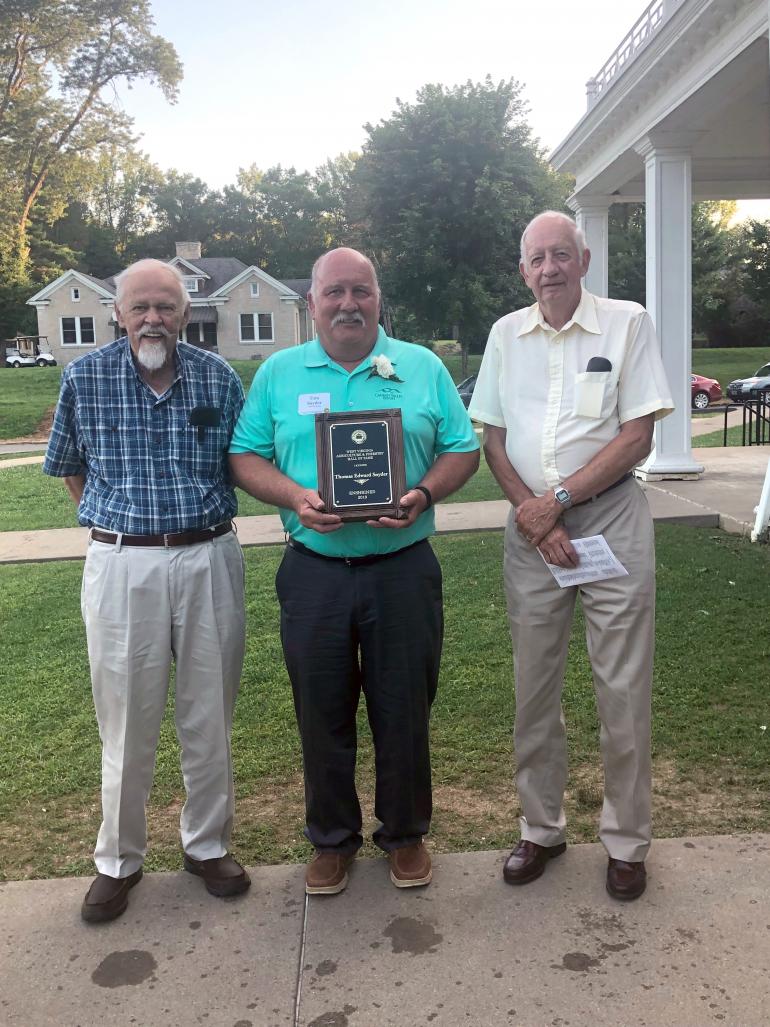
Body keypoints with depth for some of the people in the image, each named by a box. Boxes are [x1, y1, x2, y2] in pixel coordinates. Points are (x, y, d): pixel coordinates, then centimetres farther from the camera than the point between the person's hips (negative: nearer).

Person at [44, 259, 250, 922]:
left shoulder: (219, 378, 2)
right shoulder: (84, 377, 1)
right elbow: (70, 467, 13)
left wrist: (204, 528, 5)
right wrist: (108, 526, 8)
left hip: (209, 561, 1)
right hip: (121, 565, -1)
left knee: (210, 716, 11)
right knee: (126, 721, 8)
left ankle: (208, 845, 30)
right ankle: (119, 859, 27)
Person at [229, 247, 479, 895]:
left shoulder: (423, 367, 6)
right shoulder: (279, 373, 7)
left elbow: (462, 449, 5)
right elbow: (246, 458, 5)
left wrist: (423, 494, -14)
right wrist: (296, 497, -14)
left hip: (403, 568, 0)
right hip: (314, 571, 1)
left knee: (404, 709, 10)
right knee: (322, 713, 11)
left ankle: (405, 832, 32)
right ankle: (332, 839, 31)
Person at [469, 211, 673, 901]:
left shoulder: (627, 323, -2)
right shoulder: (506, 334, 8)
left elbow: (638, 437, -8)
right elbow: (493, 438, 7)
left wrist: (555, 500, -13)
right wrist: (532, 516, -7)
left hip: (611, 521, -3)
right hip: (531, 528, 3)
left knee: (624, 691, 3)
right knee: (534, 689, 10)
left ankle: (626, 841, 21)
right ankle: (541, 828, 27)